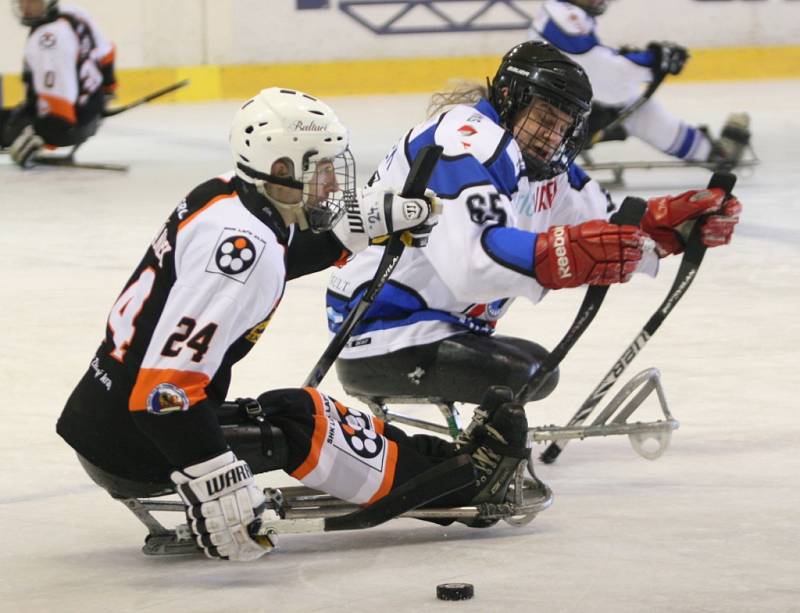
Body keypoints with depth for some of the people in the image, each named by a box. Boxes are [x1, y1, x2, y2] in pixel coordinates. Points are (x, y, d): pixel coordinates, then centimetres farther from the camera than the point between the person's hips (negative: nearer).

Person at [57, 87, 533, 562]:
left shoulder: (224, 197, 5)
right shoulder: (241, 246, -23)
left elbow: (285, 248, 31)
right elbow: (165, 386, -30)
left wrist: (375, 219, 30)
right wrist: (217, 487, -31)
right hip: (137, 450, -10)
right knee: (303, 423, -3)